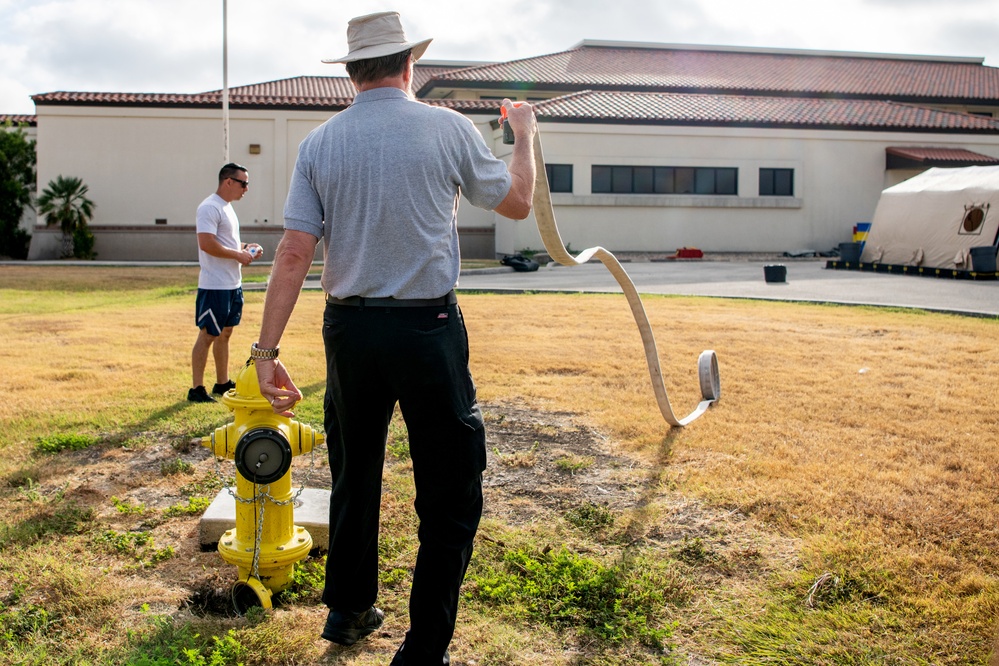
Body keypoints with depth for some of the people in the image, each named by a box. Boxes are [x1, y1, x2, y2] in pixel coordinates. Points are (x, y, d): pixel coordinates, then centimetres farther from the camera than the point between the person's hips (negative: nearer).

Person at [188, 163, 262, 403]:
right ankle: (196, 389, 2)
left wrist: (245, 247, 10)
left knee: (225, 333, 15)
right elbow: (207, 244, -24)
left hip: (233, 284, 10)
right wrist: (238, 254, -17)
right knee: (208, 335, -4)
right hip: (215, 286, -10)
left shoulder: (227, 207, 17)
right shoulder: (210, 208, -15)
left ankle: (222, 383, 25)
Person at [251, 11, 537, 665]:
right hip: (428, 329, -4)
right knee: (450, 497, 7)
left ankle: (348, 610, 40)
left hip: (349, 329, 4)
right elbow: (518, 202, 10)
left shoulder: (320, 142, 3)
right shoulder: (450, 128, -3)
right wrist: (525, 134, 28)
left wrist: (267, 350, 0)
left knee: (354, 477, 22)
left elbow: (294, 253, -4)